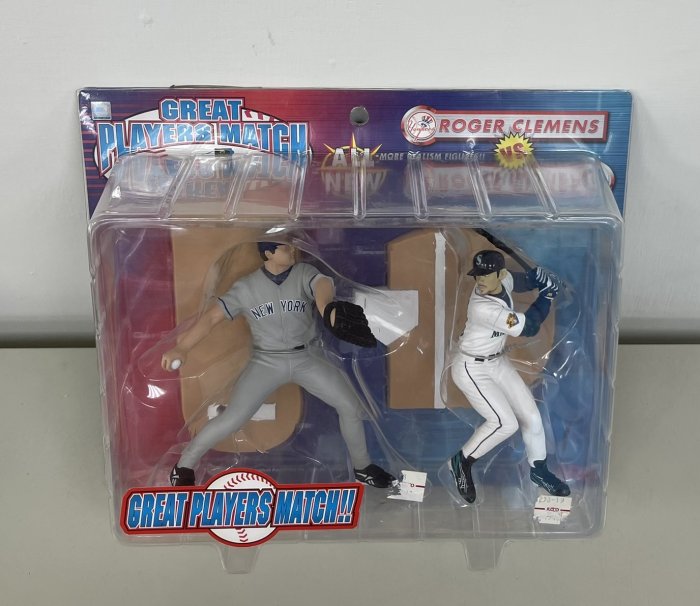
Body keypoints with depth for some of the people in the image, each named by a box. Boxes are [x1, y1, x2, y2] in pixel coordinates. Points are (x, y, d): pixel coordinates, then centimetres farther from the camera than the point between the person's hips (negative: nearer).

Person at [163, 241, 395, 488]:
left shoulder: (304, 273, -11)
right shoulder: (246, 287, -8)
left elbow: (322, 284, -34)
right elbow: (211, 317, -10)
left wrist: (328, 308, -60)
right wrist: (181, 348, -27)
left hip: (307, 358, 2)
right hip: (266, 361, -2)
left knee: (351, 407, -5)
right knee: (231, 419, -14)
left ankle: (362, 467, 19)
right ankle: (184, 466, 9)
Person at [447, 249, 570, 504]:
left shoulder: (504, 281, -10)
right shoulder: (482, 307, -34)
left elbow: (524, 280, 14)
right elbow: (528, 327, -30)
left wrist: (538, 277, -10)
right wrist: (547, 294, -17)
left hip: (498, 362, 8)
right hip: (472, 370, -8)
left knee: (531, 416, 9)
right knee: (505, 423, -16)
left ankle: (538, 470, 31)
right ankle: (462, 461, 5)